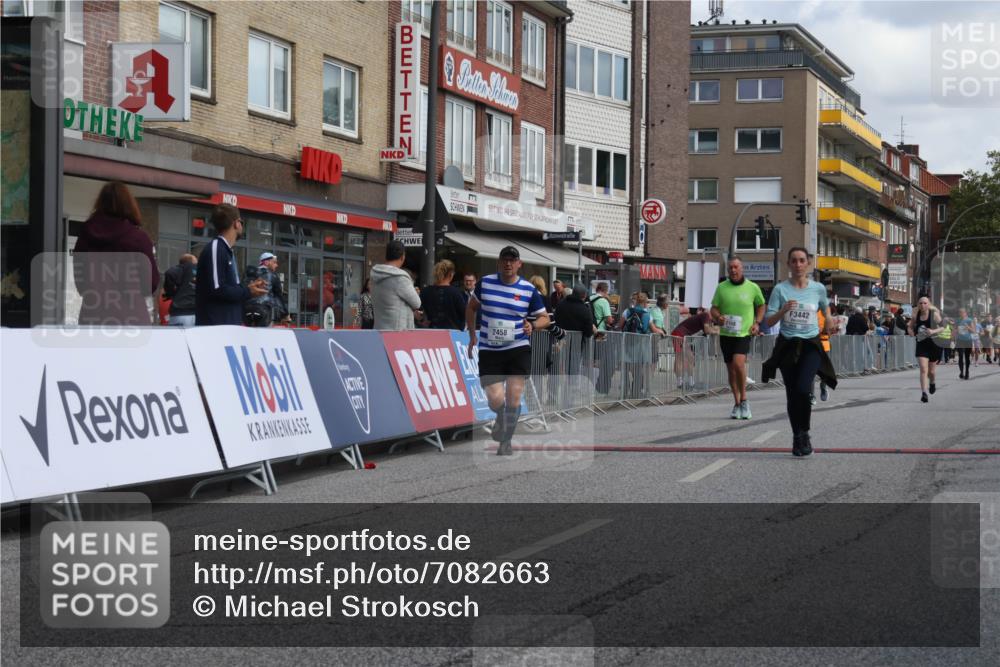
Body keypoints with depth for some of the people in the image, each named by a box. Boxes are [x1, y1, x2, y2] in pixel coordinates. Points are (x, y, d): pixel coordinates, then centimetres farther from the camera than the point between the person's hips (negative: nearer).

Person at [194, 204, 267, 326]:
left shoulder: (227, 251, 18)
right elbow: (216, 289, -19)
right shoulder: (215, 249, -12)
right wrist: (248, 292, -9)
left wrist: (247, 288, 6)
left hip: (229, 323, 10)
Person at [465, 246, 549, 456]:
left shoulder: (529, 290, -2)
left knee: (514, 396, -5)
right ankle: (501, 418, 27)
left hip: (518, 349, 0)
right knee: (495, 399, -10)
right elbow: (471, 308, 17)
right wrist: (472, 335, 12)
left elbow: (544, 318, 6)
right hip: (489, 350, 0)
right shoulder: (485, 283, 1)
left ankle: (506, 442, 13)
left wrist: (533, 325, -16)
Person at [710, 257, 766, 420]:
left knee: (738, 362, -23)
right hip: (726, 333, 3)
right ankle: (737, 404, 21)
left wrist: (757, 323, 2)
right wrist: (718, 317, -15)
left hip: (744, 333, -3)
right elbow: (714, 308, 7)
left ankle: (744, 399, -8)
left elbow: (761, 306, 16)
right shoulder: (721, 287, 4)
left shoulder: (752, 288, 1)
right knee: (731, 369, 7)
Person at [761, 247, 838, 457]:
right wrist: (783, 310, -19)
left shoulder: (818, 288, 4)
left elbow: (825, 305, 27)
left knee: (803, 389, -20)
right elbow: (769, 320, -4)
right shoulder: (780, 289, -1)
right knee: (792, 394, 5)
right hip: (787, 345, 1)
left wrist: (828, 318, 14)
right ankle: (797, 437, 21)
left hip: (811, 345, -1)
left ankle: (804, 434, -2)